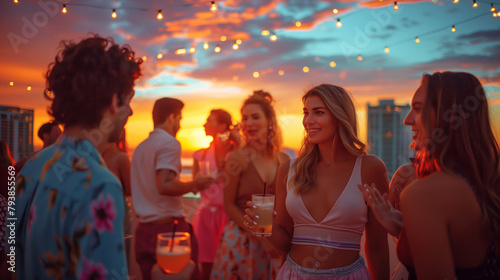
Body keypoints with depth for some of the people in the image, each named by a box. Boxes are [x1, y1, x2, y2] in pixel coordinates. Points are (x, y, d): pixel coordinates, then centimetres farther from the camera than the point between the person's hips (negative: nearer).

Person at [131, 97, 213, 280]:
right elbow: (165, 186, -23)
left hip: (143, 229, 8)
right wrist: (195, 184, -8)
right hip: (168, 227, -8)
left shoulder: (141, 147, 15)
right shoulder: (169, 143, -11)